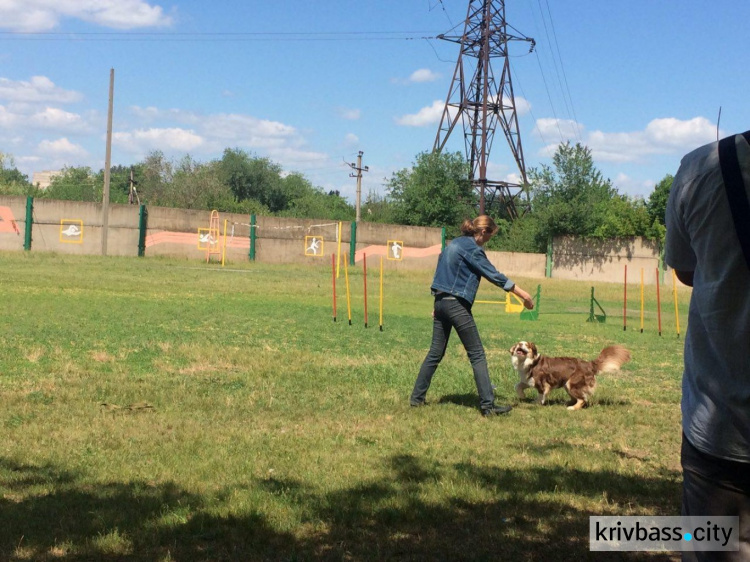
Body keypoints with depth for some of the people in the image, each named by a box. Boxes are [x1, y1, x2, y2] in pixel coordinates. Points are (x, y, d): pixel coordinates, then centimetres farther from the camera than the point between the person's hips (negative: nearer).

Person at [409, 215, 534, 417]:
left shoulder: (454, 244, 16)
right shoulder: (472, 249, -11)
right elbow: (494, 275, -13)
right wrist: (523, 294, -9)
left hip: (441, 301, 9)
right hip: (457, 305, -9)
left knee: (436, 352, 13)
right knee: (477, 355, -4)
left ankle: (417, 397, 16)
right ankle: (488, 405, -5)